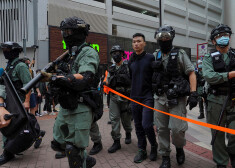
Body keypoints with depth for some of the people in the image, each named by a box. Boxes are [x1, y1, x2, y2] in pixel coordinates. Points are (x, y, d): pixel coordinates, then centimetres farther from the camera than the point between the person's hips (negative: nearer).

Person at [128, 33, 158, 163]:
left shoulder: (151, 58, -4)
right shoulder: (131, 61, 12)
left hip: (148, 97, -5)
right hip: (134, 98, 5)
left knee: (146, 125, -11)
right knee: (138, 126, 10)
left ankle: (154, 146, 17)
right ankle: (142, 150, 25)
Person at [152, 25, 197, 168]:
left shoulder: (180, 54, 1)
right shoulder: (155, 56, 10)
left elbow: (191, 73, -3)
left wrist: (193, 93, -12)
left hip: (177, 98, -3)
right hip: (160, 98, 3)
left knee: (177, 128, -7)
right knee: (162, 129, 7)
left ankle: (179, 148, 26)